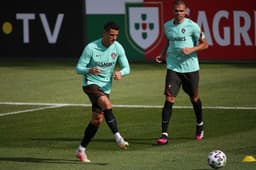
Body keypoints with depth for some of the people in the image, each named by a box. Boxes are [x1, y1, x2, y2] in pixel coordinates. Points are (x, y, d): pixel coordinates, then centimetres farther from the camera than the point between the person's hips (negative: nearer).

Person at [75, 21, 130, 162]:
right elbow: (79, 68, -11)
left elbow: (126, 67, 1)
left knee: (97, 120, 4)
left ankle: (81, 150, 16)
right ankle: (118, 138, -31)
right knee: (106, 104, -32)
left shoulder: (118, 48, -4)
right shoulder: (91, 48, -15)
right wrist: (89, 70, -34)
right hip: (90, 83, -5)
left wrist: (120, 73, -23)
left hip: (105, 86, 5)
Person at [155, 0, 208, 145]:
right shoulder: (167, 26, 4)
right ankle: (164, 134, -13)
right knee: (169, 98, -11)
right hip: (173, 67, 2)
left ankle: (200, 126, 40)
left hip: (191, 67, -2)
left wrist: (191, 50, -20)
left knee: (194, 97, 14)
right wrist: (163, 56, 7)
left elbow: (204, 44, -4)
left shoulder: (192, 26, -8)